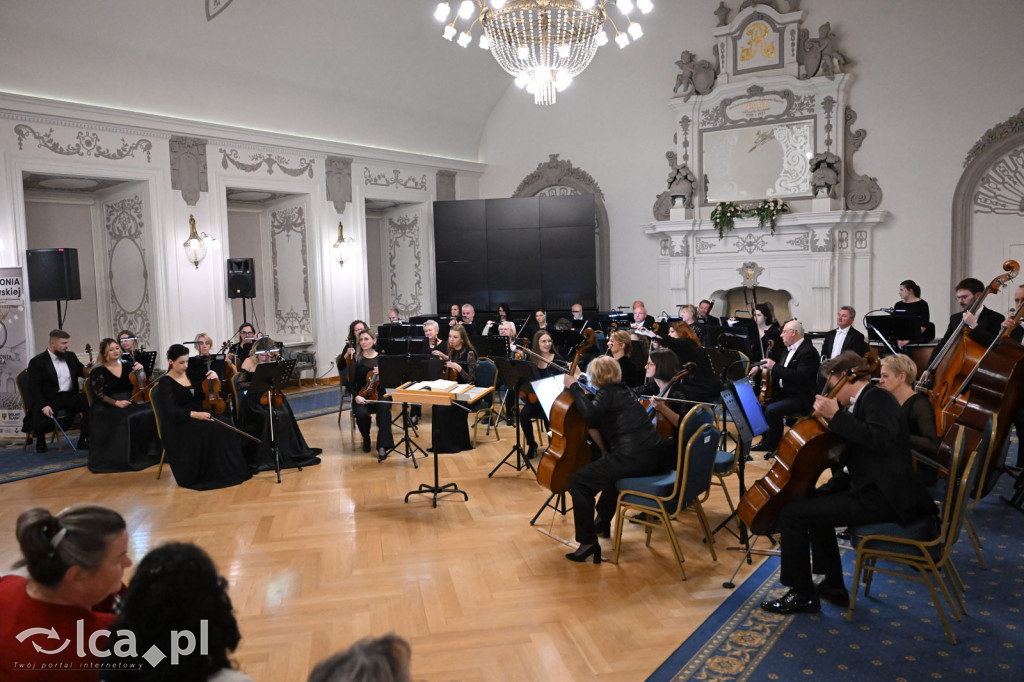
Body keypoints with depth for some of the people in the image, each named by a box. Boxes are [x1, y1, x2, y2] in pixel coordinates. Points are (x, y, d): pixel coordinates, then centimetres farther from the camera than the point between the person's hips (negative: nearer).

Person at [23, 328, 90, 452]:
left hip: (70, 395, 4)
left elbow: (83, 372, 21)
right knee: (43, 421, -30)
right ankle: (40, 439, 10)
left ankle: (83, 440, -12)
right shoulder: (37, 362, -2)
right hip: (49, 399, -4)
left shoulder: (71, 356, 14)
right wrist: (43, 405, -23)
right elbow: (34, 387, -8)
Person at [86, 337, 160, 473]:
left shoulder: (127, 365, 13)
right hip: (108, 408, -4)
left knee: (150, 413, -25)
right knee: (129, 418, -34)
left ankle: (150, 452, -16)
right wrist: (116, 402, -21)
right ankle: (129, 458, -23)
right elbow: (98, 395, -7)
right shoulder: (98, 372, 1)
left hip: (131, 403, 4)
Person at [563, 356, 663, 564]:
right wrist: (579, 389, 32)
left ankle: (588, 542, -7)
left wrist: (574, 387, -10)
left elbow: (590, 413, -23)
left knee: (579, 481, -6)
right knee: (611, 466, 40)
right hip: (651, 458, 10)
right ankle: (603, 521, 51)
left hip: (633, 457, -10)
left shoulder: (607, 393, -4)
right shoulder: (623, 391, 23)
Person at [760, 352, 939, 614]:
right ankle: (833, 587, 33)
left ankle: (802, 594, 2)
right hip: (869, 489, 11)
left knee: (791, 513, -14)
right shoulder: (861, 403, 18)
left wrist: (836, 416, -27)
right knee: (814, 502, 30)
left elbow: (881, 439, -32)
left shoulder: (877, 397, -11)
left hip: (881, 498, -11)